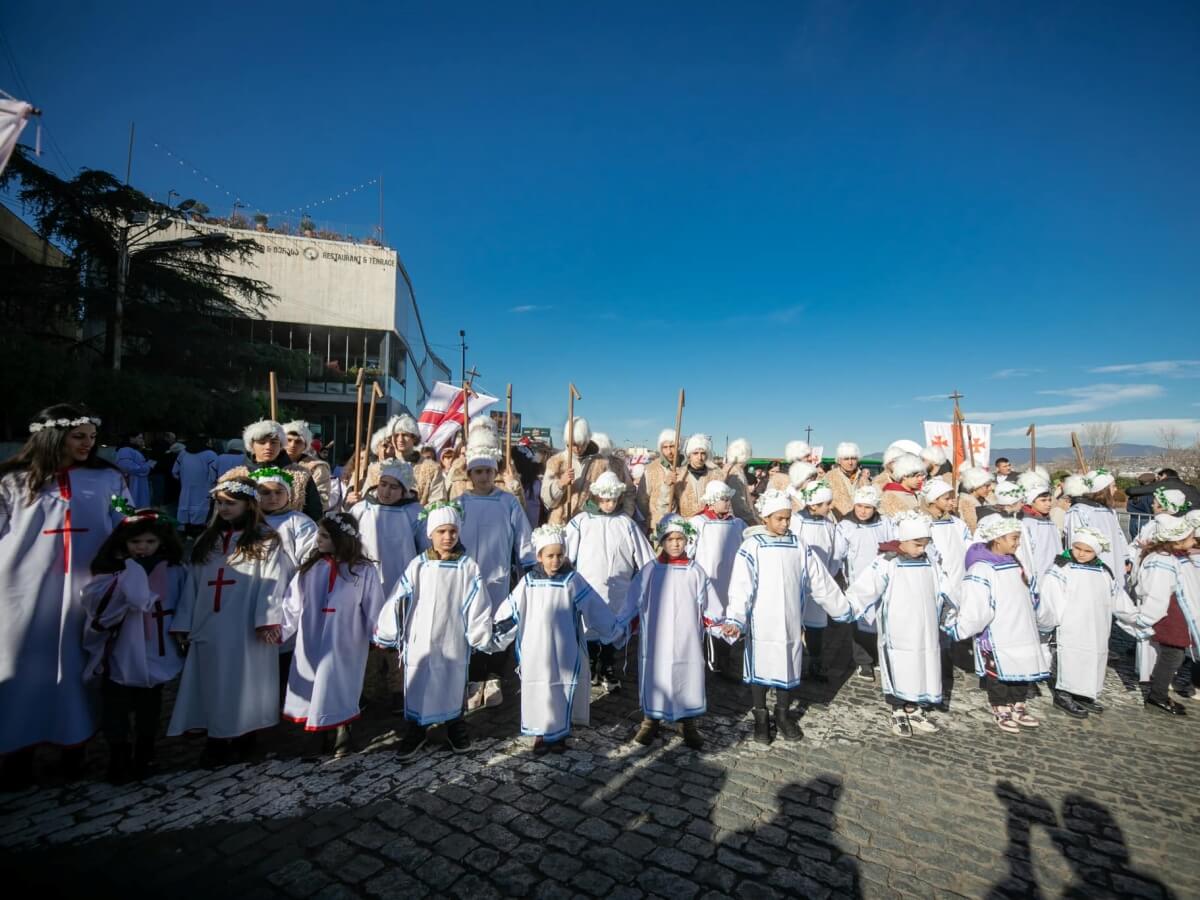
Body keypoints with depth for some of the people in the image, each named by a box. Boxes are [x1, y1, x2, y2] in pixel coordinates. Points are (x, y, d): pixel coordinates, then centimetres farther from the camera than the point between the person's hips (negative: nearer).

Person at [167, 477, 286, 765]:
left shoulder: (266, 542, -1)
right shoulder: (206, 541, 16)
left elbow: (271, 582, -11)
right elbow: (192, 584, 13)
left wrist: (268, 621, -20)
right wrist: (182, 624, 8)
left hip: (246, 629, -5)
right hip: (209, 628, 5)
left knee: (243, 684, 1)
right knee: (213, 685, 9)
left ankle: (243, 740, 12)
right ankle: (216, 742, 21)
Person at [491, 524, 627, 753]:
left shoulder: (572, 580, -7)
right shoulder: (528, 581, -3)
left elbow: (594, 607, -3)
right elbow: (509, 611, 4)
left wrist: (615, 630, 1)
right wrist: (491, 635, 7)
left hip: (563, 652, -1)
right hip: (535, 652, 2)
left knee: (562, 690, 8)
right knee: (537, 691, 8)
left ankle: (559, 734, 27)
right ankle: (540, 734, 28)